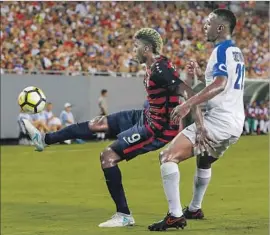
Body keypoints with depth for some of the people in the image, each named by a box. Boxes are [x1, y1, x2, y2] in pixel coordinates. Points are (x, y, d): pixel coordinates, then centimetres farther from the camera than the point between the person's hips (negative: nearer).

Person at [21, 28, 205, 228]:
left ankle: (124, 215, -3)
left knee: (108, 156, -9)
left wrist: (200, 124, -38)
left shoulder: (160, 70, -24)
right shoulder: (154, 66, 6)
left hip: (157, 128, -10)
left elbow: (187, 91, -32)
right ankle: (44, 140, 24)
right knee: (97, 124, 12)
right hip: (147, 117, 10)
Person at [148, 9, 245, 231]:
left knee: (168, 156, -16)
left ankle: (175, 215, -23)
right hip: (236, 124, 10)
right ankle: (194, 209, 49)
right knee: (204, 161, 35)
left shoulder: (222, 50, -11)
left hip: (218, 120, -10)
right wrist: (201, 74, 24)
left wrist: (188, 104, -34)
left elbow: (220, 85, -27)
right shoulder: (236, 52, 18)